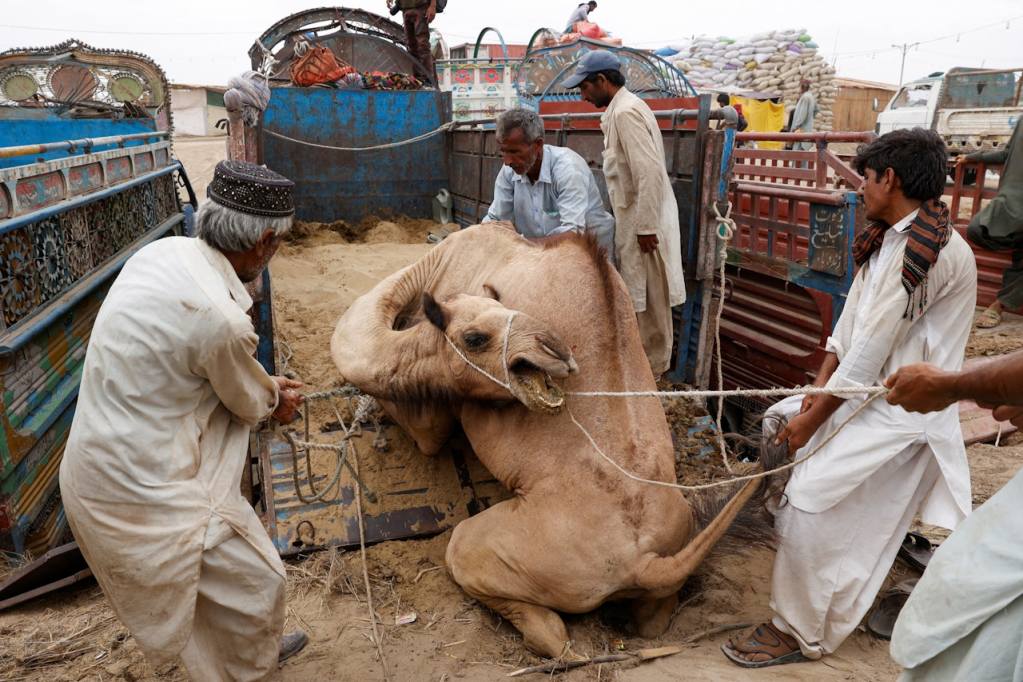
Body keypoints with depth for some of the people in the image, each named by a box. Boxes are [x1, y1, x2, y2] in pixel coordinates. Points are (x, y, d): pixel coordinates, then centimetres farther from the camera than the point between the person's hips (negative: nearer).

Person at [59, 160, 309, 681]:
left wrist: (267, 390, 16)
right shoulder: (221, 320, -30)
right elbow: (253, 404, -8)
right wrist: (276, 397, 14)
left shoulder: (163, 250, -5)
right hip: (144, 492, -9)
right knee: (256, 583, 12)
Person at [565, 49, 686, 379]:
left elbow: (650, 172, -25)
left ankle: (652, 366, 16)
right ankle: (646, 357, 31)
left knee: (648, 296, 3)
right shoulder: (623, 108, 14)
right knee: (639, 293, 18)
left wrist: (646, 227, -24)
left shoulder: (626, 112, -18)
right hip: (634, 218, 10)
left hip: (643, 220, -10)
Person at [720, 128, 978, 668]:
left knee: (809, 502, -14)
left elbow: (873, 349, -23)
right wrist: (820, 386, -3)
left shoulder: (934, 251, -23)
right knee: (777, 423, 18)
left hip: (903, 410, -10)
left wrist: (815, 416, -17)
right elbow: (851, 320, 6)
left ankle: (798, 634, 5)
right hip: (866, 389, 10)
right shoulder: (888, 238, 7)